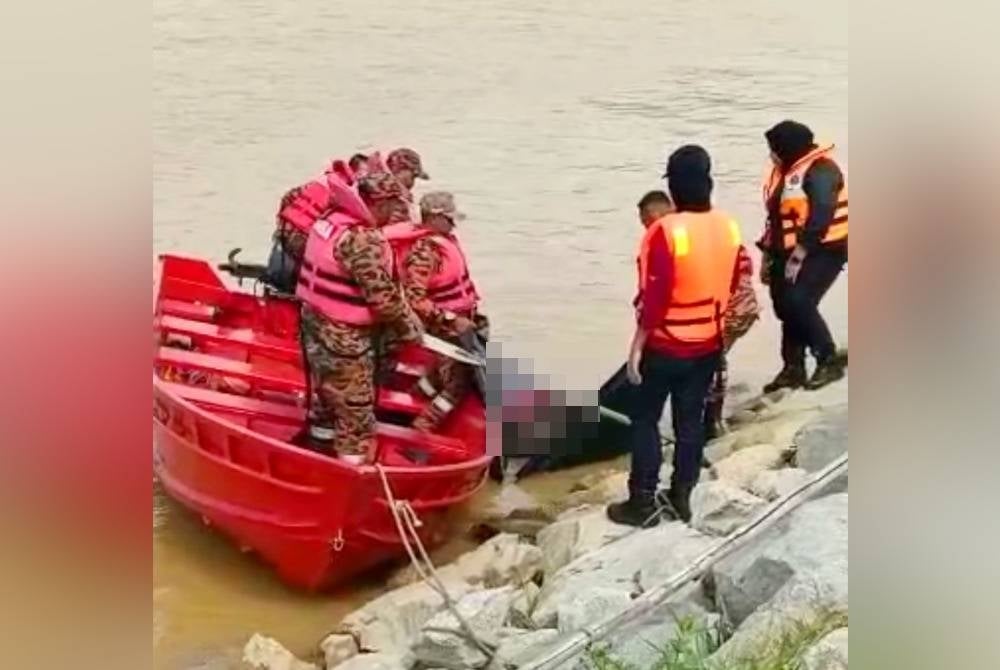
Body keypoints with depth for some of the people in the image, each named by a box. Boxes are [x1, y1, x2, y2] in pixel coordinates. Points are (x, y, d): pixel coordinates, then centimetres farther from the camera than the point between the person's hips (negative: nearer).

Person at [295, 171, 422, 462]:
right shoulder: (363, 241, -26)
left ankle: (320, 453, 40)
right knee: (355, 406, 2)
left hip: (316, 322, 10)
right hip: (344, 336, -10)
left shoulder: (331, 222, 2)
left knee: (325, 395, 25)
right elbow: (382, 293, -25)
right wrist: (408, 326, -9)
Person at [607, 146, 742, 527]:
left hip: (665, 346, -5)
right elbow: (730, 286, 9)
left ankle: (642, 503, 9)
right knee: (691, 420, 15)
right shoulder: (729, 228, -2)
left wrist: (637, 346, -12)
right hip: (708, 345, 6)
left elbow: (654, 297, -20)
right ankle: (682, 496, 23)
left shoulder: (665, 231, -22)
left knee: (644, 420, 7)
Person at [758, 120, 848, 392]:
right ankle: (793, 369, 17)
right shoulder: (783, 170, 14)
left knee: (800, 303, -20)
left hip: (823, 251, -9)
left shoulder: (820, 170, -16)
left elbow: (821, 216, -24)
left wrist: (800, 252, -24)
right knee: (786, 307, 7)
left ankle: (829, 361, -8)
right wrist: (768, 253, 17)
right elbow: (777, 216, 19)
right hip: (791, 253, 9)